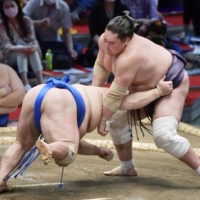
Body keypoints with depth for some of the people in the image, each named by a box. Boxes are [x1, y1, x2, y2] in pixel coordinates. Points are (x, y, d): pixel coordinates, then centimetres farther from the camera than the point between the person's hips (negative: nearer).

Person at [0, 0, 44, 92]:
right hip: (11, 57, -2)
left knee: (32, 48, -31)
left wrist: (34, 47, -37)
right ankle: (26, 84, -49)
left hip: (28, 57, 2)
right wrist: (21, 49, -41)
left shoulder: (26, 20, -5)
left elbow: (33, 39, -12)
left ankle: (41, 82, -43)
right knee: (21, 47, -34)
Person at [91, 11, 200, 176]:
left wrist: (102, 119, -27)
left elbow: (116, 93, -36)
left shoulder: (130, 57, -41)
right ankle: (127, 167, 25)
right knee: (118, 119, 9)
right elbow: (101, 65, 1)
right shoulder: (106, 41, -17)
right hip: (146, 87, 9)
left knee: (163, 135, -25)